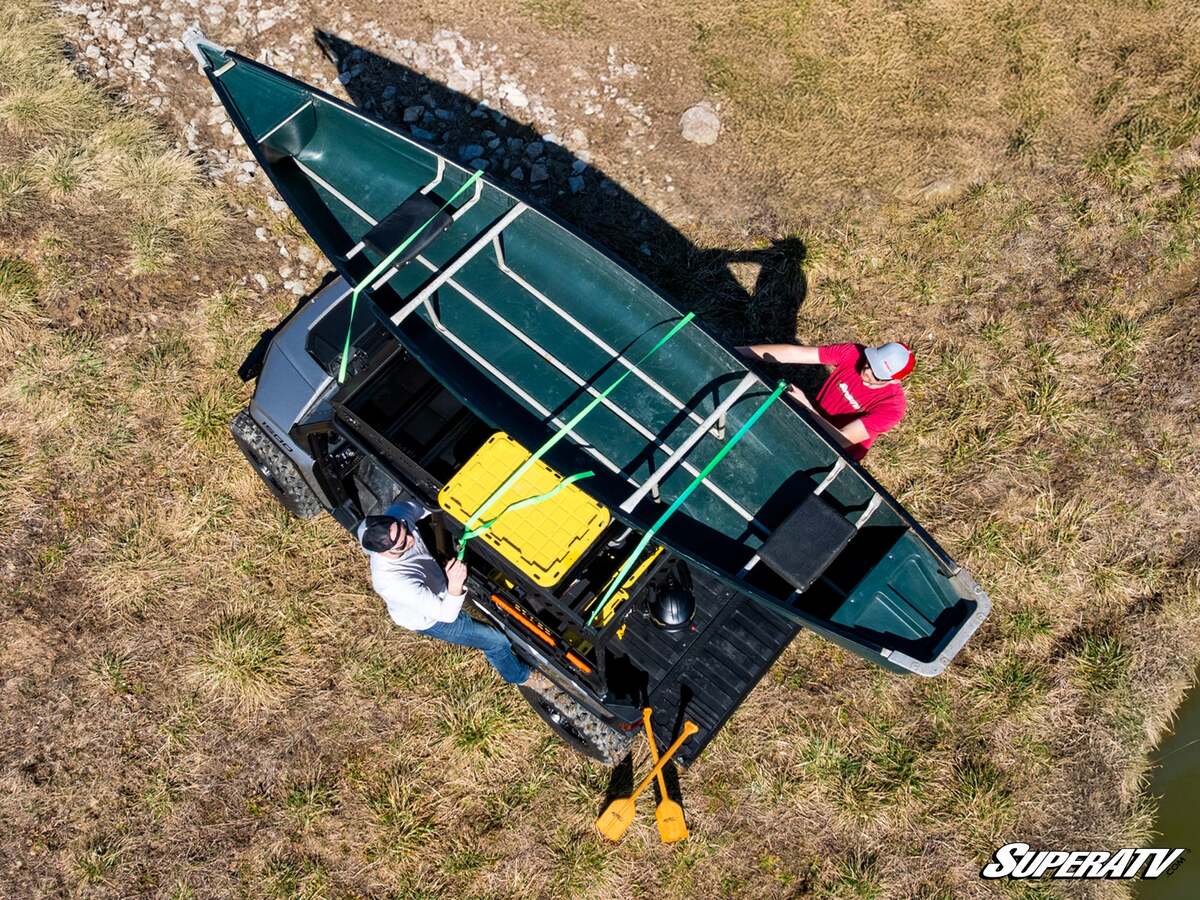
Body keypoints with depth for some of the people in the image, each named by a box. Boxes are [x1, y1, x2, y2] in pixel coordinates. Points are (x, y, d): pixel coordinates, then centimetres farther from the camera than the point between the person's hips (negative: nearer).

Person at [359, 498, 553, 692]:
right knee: (497, 641, 3)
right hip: (429, 619, -6)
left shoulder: (392, 521, -32)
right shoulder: (394, 583, -48)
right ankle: (519, 676, 35)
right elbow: (447, 615, -38)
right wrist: (455, 587, -56)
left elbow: (408, 506, -6)